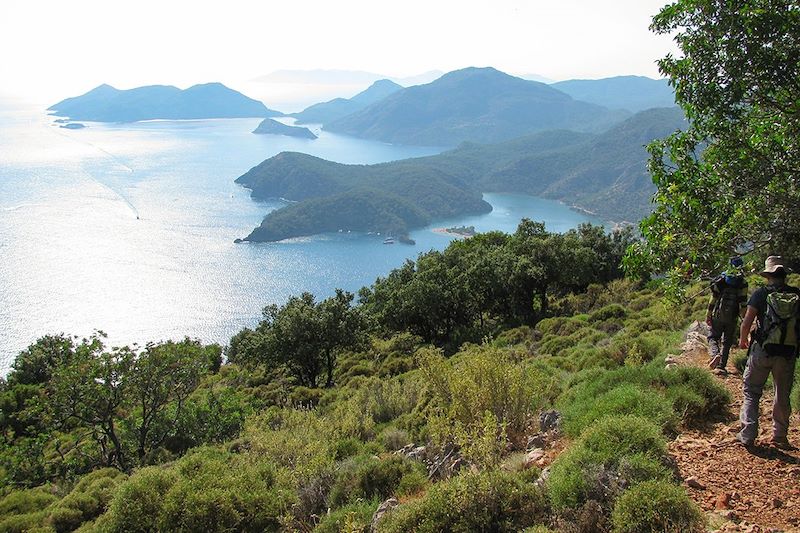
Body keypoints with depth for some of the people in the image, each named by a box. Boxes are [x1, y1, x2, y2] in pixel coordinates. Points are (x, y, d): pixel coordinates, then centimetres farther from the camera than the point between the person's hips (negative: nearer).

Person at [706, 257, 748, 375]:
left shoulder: (721, 278, -2)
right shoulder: (743, 283, -1)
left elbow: (714, 297, -5)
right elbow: (743, 303, -4)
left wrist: (708, 314, 1)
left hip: (718, 315, -1)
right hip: (732, 318, 1)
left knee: (713, 337, 10)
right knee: (727, 343, 10)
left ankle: (714, 354, -19)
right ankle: (721, 366, 8)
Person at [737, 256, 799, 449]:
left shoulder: (761, 293, -7)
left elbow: (747, 322, -9)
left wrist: (743, 340, 9)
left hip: (762, 351, -2)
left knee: (751, 392, 8)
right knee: (782, 396, 15)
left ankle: (748, 435, 4)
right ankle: (780, 437, 22)